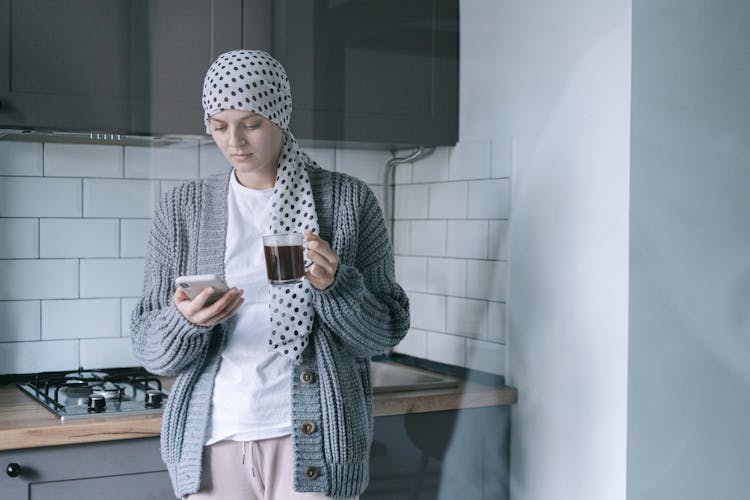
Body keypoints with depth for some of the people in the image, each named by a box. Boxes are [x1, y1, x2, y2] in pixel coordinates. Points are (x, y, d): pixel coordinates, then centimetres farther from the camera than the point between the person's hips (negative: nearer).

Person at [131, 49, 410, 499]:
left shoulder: (348, 200, -2)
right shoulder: (183, 208, 2)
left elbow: (385, 334, 0)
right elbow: (152, 352, 2)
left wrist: (335, 285, -19)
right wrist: (185, 322, -19)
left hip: (314, 435, -1)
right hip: (213, 438, 2)